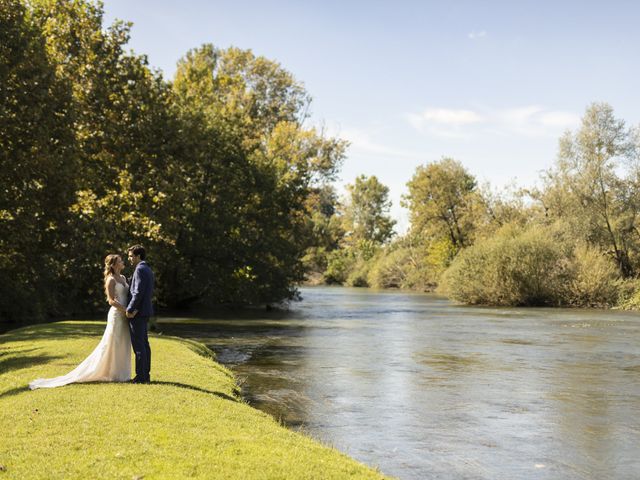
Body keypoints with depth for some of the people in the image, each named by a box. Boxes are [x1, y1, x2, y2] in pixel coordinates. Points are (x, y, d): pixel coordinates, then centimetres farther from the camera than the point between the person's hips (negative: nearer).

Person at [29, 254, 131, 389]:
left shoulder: (123, 278, 15)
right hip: (116, 315, -8)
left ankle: (119, 374, 14)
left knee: (123, 346, 9)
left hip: (124, 317, 8)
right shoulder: (111, 280, -9)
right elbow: (111, 301, -16)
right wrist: (126, 310, -20)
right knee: (111, 346, -3)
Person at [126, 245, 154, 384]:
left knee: (138, 345, -6)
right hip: (145, 311, 10)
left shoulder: (140, 269, -14)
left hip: (137, 312, -10)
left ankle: (141, 376, -4)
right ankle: (146, 374, 17)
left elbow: (138, 292, -21)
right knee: (144, 344, 12)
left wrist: (130, 309, -16)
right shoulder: (148, 270, 16)